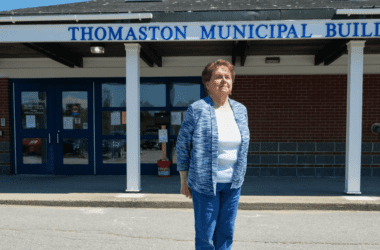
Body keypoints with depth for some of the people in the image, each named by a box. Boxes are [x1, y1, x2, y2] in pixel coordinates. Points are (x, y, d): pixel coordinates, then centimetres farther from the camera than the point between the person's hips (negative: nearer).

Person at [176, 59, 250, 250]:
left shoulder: (241, 110, 4)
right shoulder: (197, 110, -11)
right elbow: (182, 146, -5)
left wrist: (240, 175, 13)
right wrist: (184, 181, -3)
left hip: (233, 183, 5)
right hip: (204, 183, -4)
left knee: (226, 231, 14)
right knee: (205, 233, 5)